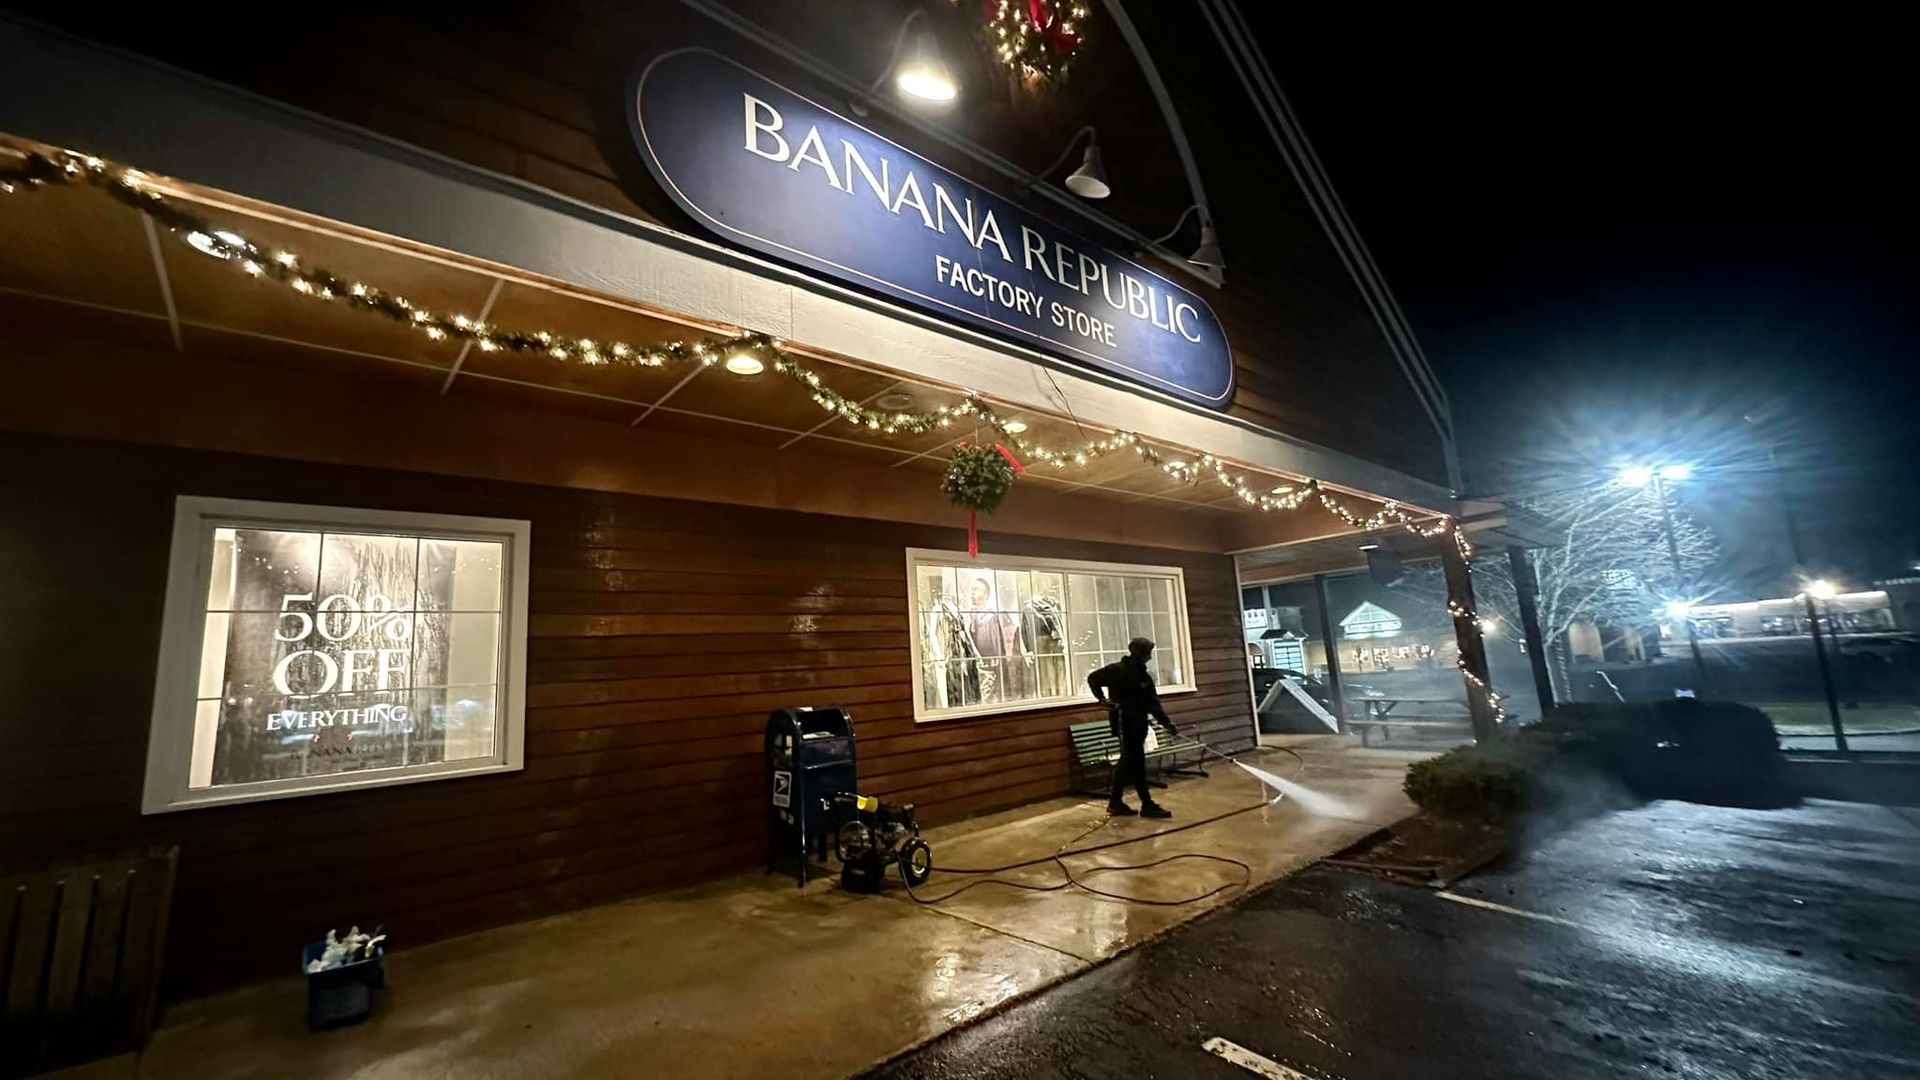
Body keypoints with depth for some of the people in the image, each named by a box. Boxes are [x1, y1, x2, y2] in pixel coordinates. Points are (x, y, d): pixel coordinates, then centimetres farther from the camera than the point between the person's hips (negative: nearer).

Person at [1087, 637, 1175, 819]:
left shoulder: (1145, 676, 10)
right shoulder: (1117, 670, -10)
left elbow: (1153, 703, 5)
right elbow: (1092, 678, -2)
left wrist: (1166, 722, -7)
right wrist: (1102, 698, -14)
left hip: (1139, 723, 8)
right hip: (1124, 721, -7)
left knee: (1129, 761, 10)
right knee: (1137, 762, -7)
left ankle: (1115, 802, 18)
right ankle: (1147, 804, 1)